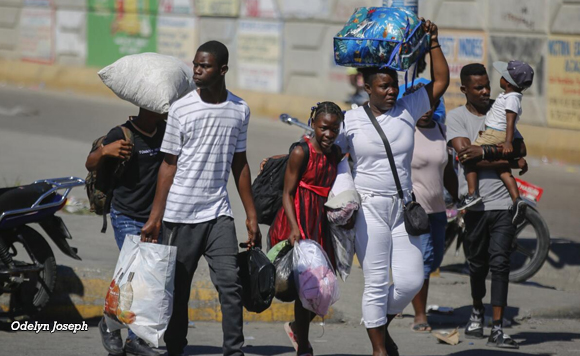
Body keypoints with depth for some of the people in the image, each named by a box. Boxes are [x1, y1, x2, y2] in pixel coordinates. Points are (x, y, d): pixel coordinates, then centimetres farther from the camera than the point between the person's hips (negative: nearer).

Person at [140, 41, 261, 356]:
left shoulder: (240, 111, 6)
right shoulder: (181, 109, -3)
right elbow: (169, 164, 0)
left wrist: (251, 216, 12)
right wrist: (155, 218, -4)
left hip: (218, 213, 2)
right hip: (180, 214, -2)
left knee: (230, 283, -9)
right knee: (178, 289, 4)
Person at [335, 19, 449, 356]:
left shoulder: (408, 110, 5)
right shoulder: (351, 120, -1)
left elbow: (441, 81, 4)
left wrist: (433, 41, 0)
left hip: (403, 208, 3)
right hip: (369, 208, -3)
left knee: (411, 281, -2)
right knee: (377, 283, -3)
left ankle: (381, 324, 25)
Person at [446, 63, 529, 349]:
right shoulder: (456, 117, 1)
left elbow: (519, 148, 4)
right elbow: (465, 154, -13)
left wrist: (486, 152, -13)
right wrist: (511, 162, -10)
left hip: (503, 200, 2)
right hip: (475, 203, -2)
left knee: (500, 263, -7)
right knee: (477, 264, 10)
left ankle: (497, 329, -8)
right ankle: (477, 310, 38)